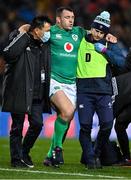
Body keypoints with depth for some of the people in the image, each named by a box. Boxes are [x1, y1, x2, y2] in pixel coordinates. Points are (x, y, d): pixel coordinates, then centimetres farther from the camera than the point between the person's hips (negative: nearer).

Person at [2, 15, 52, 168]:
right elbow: (8, 55, -28)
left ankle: (24, 152, 22)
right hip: (19, 92, -6)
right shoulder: (20, 40, -8)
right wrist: (22, 35, -23)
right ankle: (16, 158, 12)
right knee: (17, 126, 2)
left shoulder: (45, 45, 11)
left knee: (37, 124, 1)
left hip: (37, 94, 6)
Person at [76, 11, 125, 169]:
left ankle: (97, 153, 14)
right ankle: (90, 159, 5)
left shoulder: (109, 45, 11)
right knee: (85, 126, -7)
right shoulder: (81, 41, 10)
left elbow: (121, 62, -3)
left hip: (103, 91, 0)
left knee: (107, 124, -10)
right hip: (84, 90, 0)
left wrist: (105, 51, -9)